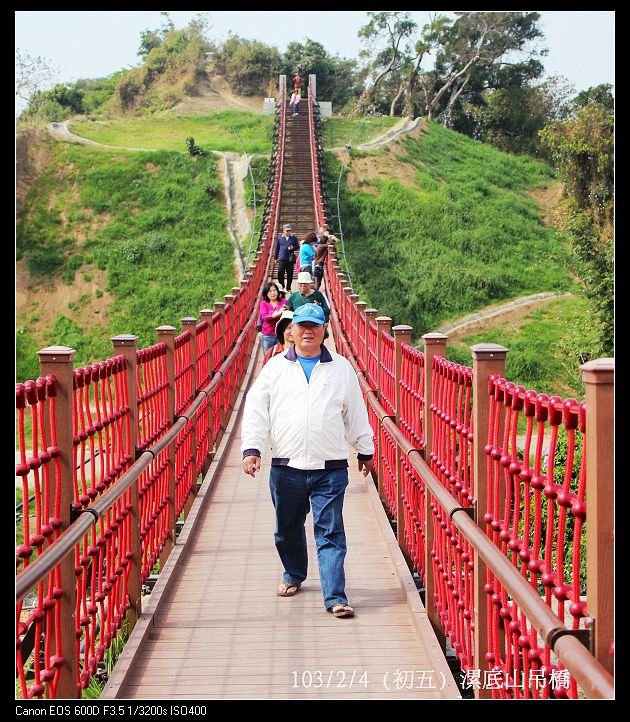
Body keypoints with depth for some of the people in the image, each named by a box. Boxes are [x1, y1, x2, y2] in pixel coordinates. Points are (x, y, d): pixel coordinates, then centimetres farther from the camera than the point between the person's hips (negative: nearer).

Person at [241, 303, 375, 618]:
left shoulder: (341, 368, 8)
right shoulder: (276, 367, 7)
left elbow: (356, 413, 15)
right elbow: (256, 409, 5)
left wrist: (365, 450, 19)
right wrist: (251, 448, -5)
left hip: (330, 468, -1)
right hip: (286, 466, 2)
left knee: (330, 533, -6)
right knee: (288, 529, 15)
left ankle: (335, 597, -8)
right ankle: (293, 575, 39)